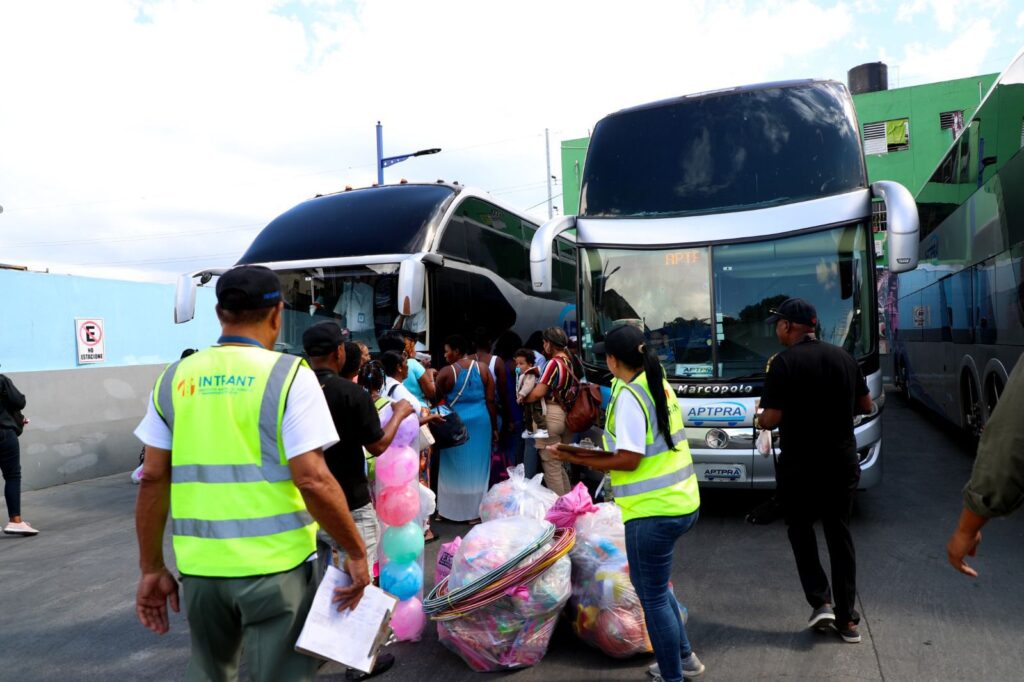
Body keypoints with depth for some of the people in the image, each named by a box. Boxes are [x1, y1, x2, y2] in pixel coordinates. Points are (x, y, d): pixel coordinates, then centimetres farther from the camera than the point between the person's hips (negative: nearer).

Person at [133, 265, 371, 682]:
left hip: (200, 566, 5)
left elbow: (153, 479, 4)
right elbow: (313, 481, -17)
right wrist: (355, 552, -6)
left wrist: (151, 568, 13)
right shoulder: (288, 375, -11)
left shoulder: (175, 379, 3)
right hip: (274, 565, -4)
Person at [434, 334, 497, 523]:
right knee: (477, 467, 10)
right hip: (480, 421, 2)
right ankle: (475, 512, 16)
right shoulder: (483, 369, 1)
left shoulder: (446, 372, -8)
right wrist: (494, 427, 7)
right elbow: (491, 400, 0)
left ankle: (452, 509, 18)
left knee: (455, 467, 10)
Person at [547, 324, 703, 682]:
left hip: (653, 511, -10)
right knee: (656, 586, 27)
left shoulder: (628, 395, -18)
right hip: (681, 502, 10)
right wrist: (598, 453, 7)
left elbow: (628, 461, -21)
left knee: (652, 597, 5)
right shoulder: (658, 384, 10)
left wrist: (576, 457, -13)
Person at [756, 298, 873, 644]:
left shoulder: (784, 362, -16)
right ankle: (847, 619, 18)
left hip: (800, 465, -5)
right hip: (843, 462, 5)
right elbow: (865, 405, 12)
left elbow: (772, 419, -19)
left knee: (801, 530, 16)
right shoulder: (843, 357, 3)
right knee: (839, 534, 13)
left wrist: (760, 420, 3)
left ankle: (821, 602, 10)